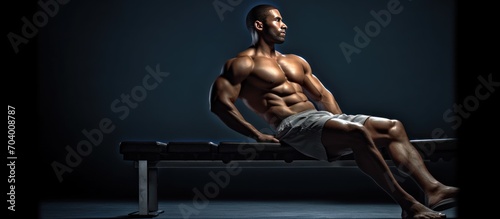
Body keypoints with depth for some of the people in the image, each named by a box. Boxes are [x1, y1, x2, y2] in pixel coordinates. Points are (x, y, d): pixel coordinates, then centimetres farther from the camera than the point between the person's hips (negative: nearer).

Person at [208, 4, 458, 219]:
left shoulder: (295, 61, 27)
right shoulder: (243, 63, 2)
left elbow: (322, 94, 26)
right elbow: (220, 102, -10)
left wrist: (341, 121, 8)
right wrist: (257, 134, -15)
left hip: (321, 118, 9)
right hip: (292, 125, -9)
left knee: (394, 127, -3)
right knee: (359, 133, -32)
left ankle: (433, 189, -20)